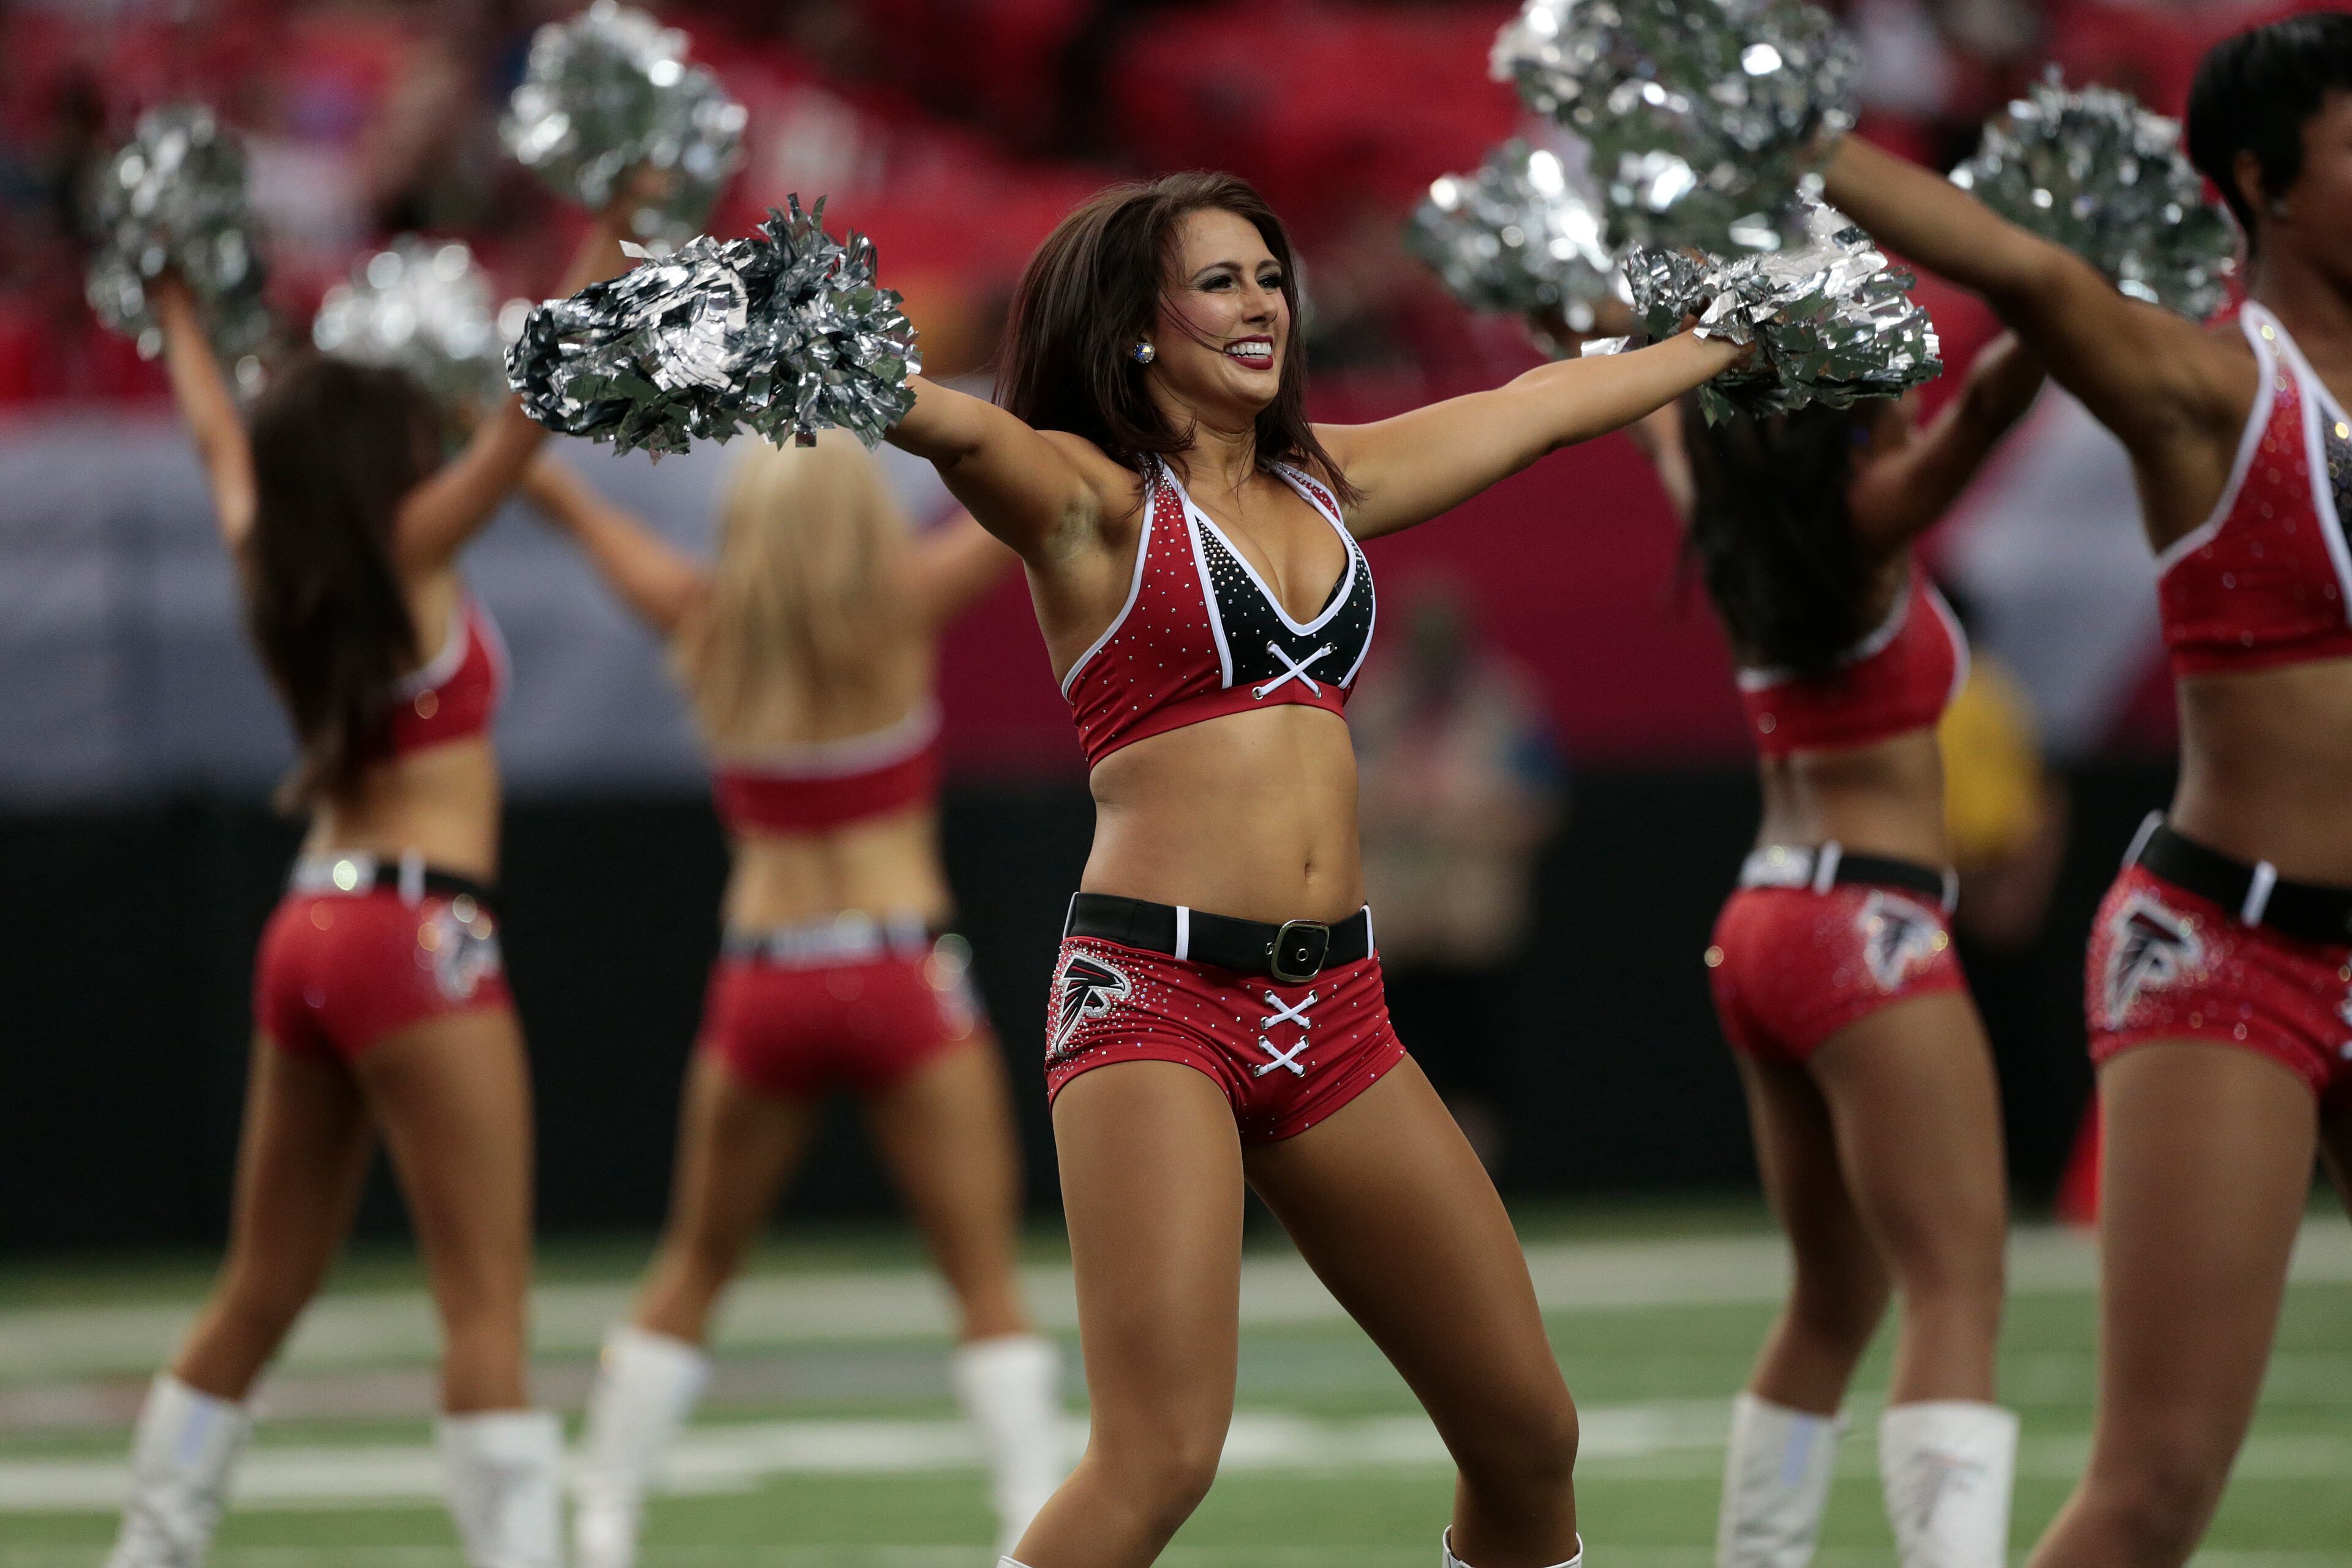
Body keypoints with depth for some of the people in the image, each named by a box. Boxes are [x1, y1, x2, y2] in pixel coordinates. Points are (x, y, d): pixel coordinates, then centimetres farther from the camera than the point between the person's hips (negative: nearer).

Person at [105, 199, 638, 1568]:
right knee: (487, 1303, -11)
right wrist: (611, 246, -14)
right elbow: (532, 409, -14)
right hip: (416, 933, -8)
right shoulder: (407, 556, -8)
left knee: (263, 1292, 16)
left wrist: (181, 309, 43)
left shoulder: (276, 568, 10)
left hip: (314, 929, 8)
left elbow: (224, 438, 28)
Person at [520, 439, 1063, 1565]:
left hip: (763, 985, 3)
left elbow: (575, 508, 16)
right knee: (987, 1279, 0)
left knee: (693, 1268, 16)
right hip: (901, 971, -3)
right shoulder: (901, 608, -5)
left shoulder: (707, 626, 3)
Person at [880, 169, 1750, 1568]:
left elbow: (1543, 408, 30)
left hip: (1333, 1012, 7)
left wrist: (1736, 336, 41)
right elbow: (960, 430, -23)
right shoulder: (1093, 498, -2)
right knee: (1162, 1456, -21)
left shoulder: (1324, 482, 17)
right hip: (1155, 991, -7)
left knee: (1530, 1436, 8)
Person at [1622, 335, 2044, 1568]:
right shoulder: (1868, 524, -10)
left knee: (1833, 1303, 18)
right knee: (1956, 1292, -16)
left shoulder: (1730, 533, 11)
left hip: (1762, 925, 9)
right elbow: (1981, 407, -28)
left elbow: (1664, 419, 30)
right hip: (1865, 927, -9)